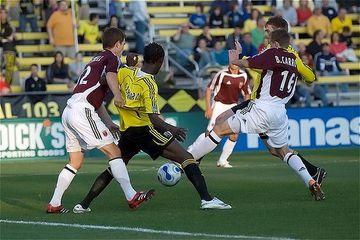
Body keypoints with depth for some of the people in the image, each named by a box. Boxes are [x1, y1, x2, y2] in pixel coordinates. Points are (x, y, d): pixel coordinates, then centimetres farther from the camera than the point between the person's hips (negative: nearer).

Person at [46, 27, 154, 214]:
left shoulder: (96, 60, 30)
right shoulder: (111, 58, 2)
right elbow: (110, 75, -23)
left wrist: (109, 124, 29)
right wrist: (117, 95, -40)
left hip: (68, 112, 9)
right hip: (82, 110, -9)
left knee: (75, 162, 16)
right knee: (114, 151, -10)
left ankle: (54, 204, 14)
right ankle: (131, 196, -17)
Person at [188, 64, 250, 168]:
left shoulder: (243, 76, -2)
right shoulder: (222, 74, -15)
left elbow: (247, 94, 11)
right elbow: (209, 89, -8)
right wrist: (208, 108, -12)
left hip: (233, 106, 5)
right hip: (219, 104, -5)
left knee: (234, 135, -4)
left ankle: (222, 161, 8)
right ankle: (191, 150, -1)